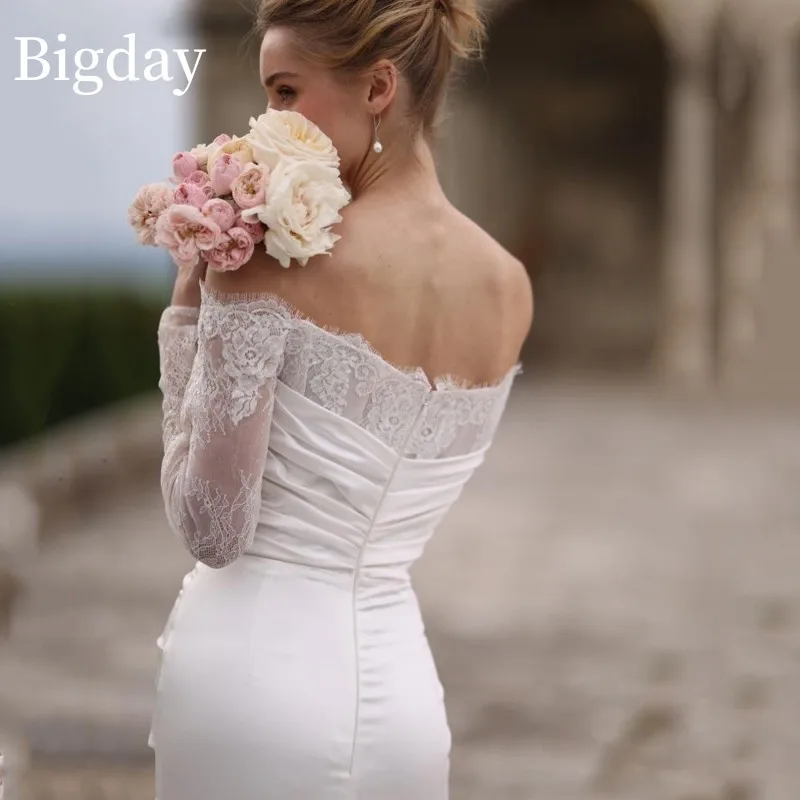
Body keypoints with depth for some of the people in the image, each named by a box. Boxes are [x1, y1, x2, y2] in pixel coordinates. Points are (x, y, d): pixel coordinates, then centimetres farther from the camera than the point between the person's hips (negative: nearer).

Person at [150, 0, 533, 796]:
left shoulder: (270, 264, -14)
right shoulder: (511, 287, 4)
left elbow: (212, 527, -13)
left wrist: (188, 312, -6)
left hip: (256, 672, -5)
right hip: (401, 690, 6)